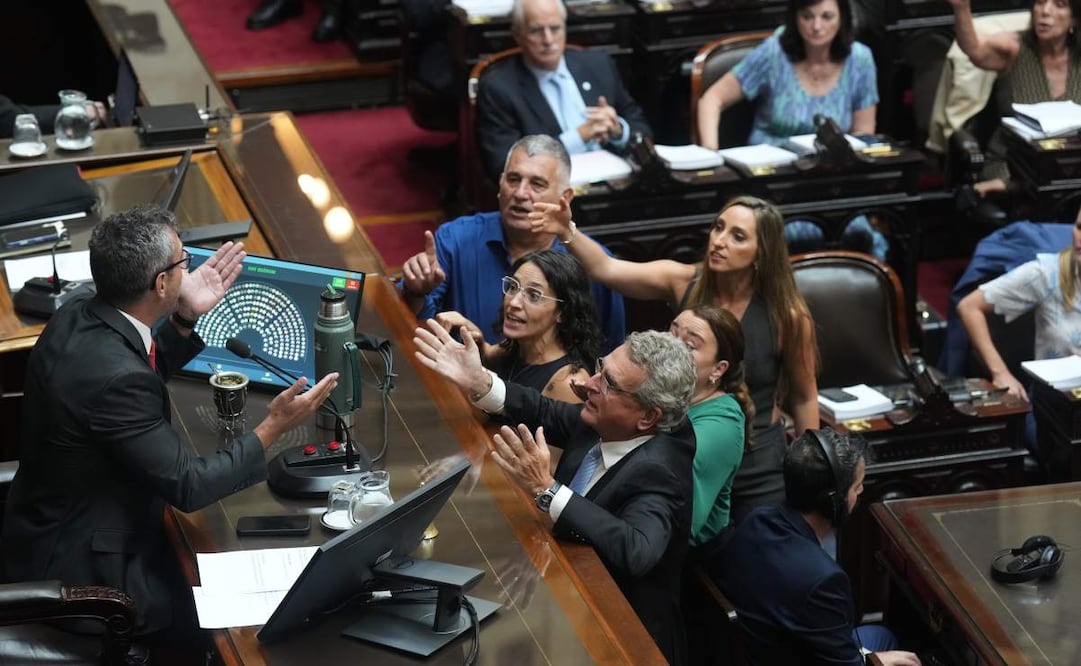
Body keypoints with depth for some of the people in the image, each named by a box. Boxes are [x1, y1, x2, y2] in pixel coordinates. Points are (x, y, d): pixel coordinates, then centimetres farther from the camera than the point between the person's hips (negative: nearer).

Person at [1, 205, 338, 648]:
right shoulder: (113, 375, -32)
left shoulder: (79, 317, -5)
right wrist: (273, 428, -17)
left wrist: (186, 319, 4)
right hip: (82, 569, -10)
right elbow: (189, 486, -25)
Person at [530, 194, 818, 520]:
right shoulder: (683, 282, -11)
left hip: (757, 475, -2)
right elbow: (606, 268, -24)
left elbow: (804, 398, -2)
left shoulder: (786, 315, -15)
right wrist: (567, 231, -42)